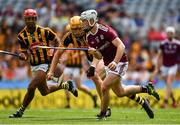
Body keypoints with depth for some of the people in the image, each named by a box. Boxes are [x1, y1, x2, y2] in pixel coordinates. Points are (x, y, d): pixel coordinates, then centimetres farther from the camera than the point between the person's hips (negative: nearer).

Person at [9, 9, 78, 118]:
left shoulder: (44, 31, -12)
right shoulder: (22, 36, -2)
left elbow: (56, 40, 4)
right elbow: (24, 52, 3)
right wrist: (23, 56, -20)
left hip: (45, 64, -6)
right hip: (34, 66, 6)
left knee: (31, 88, -16)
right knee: (44, 92, 17)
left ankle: (21, 111, -2)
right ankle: (66, 85, 40)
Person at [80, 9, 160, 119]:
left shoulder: (105, 31, -23)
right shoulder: (89, 37, 1)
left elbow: (121, 46, -26)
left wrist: (115, 62, -37)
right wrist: (94, 66, -5)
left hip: (119, 63, -9)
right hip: (109, 64, 9)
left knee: (104, 87, -18)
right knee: (120, 92, 15)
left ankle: (103, 114, -1)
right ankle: (146, 89, 34)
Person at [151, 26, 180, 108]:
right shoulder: (163, 44, -2)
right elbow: (159, 56, 6)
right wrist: (157, 68, 6)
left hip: (173, 66, -3)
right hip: (164, 67, 3)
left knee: (169, 83, -17)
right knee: (168, 85, 8)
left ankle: (166, 102, -21)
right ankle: (173, 100, 28)